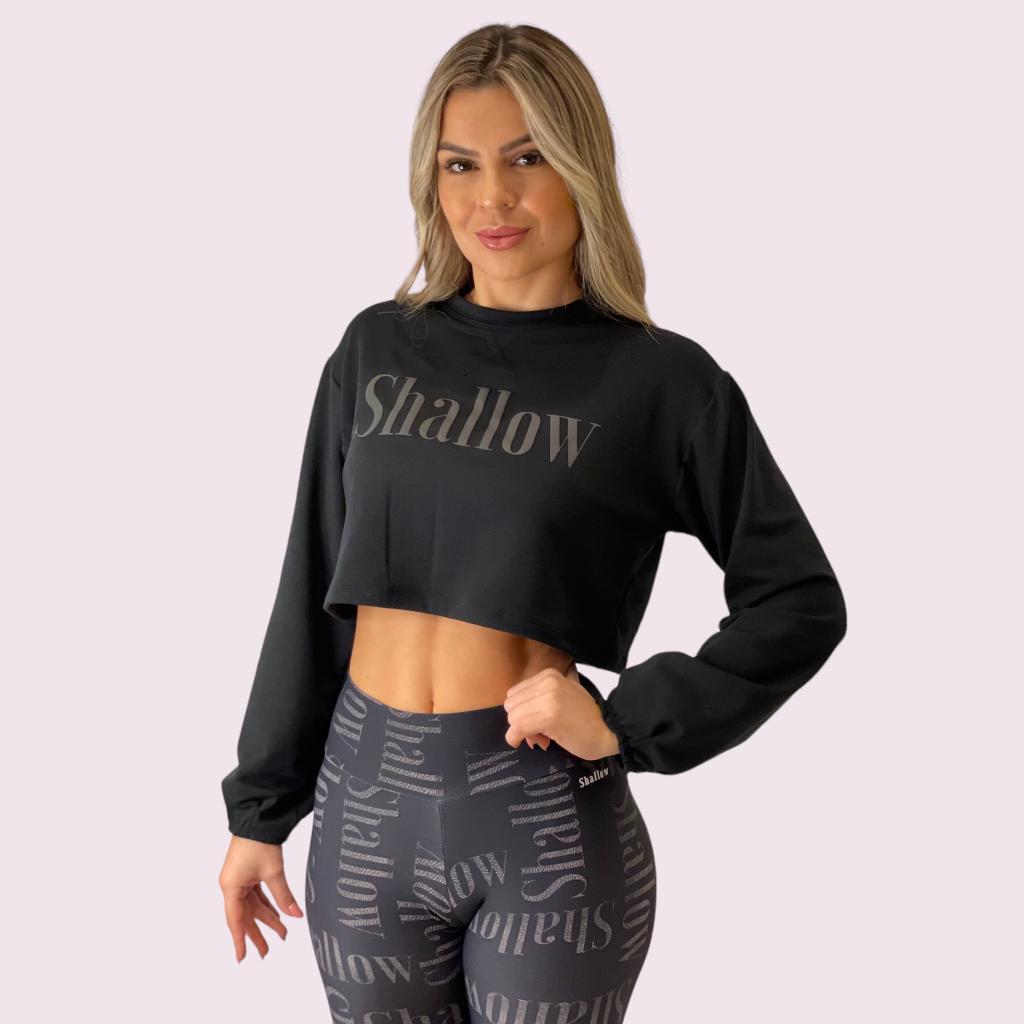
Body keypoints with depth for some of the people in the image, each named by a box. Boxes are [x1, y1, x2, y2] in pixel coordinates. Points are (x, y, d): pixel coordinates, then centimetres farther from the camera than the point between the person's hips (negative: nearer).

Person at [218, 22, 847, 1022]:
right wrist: (259, 808, 10)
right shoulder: (378, 347, 3)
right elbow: (311, 591, 8)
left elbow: (801, 601, -2)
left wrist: (628, 723, -12)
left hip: (547, 823, -3)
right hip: (366, 799, 3)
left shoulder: (660, 379, -7)